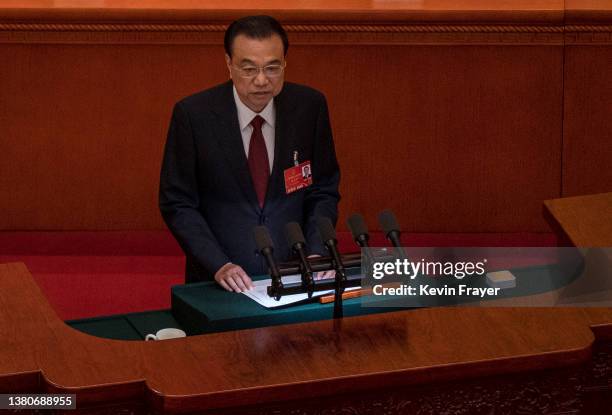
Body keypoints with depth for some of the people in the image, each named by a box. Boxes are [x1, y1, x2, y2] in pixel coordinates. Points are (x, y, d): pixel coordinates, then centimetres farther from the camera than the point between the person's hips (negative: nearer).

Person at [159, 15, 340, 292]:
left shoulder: (309, 106, -1)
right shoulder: (193, 114, -7)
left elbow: (323, 192, 8)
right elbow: (177, 204, -4)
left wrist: (316, 253, -8)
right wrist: (219, 265, -15)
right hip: (218, 281, -2)